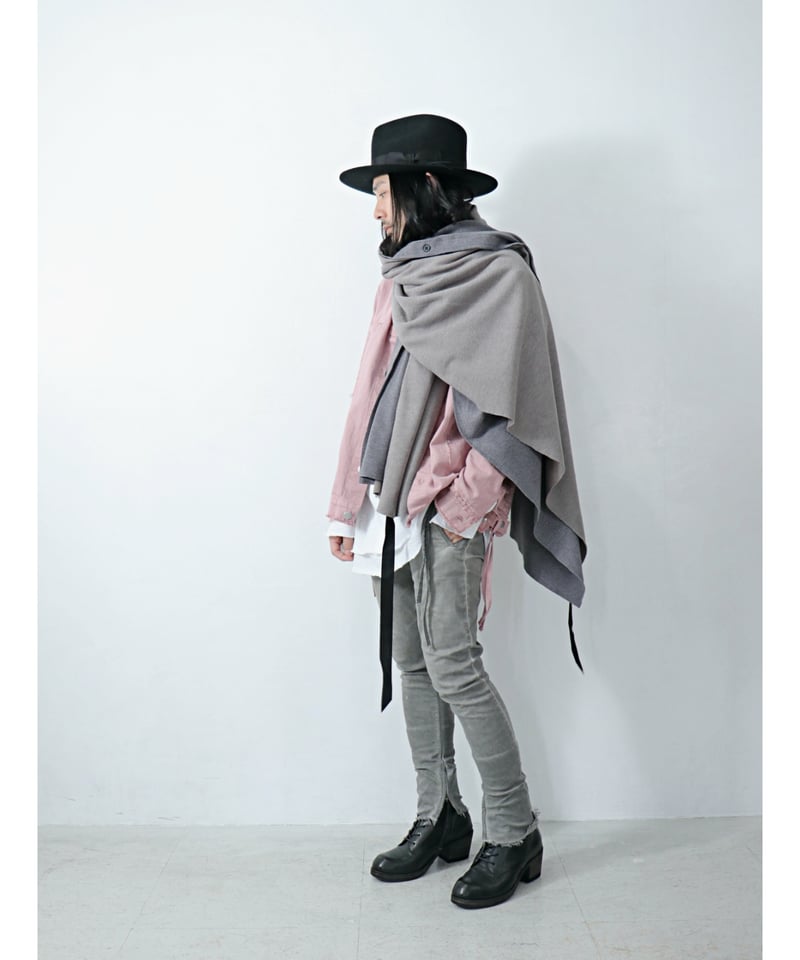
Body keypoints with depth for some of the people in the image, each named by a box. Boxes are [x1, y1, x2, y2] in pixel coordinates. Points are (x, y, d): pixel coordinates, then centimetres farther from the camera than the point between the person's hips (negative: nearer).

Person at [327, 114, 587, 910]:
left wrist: (467, 502, -17)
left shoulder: (498, 269, -5)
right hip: (392, 500, 8)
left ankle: (513, 835, 9)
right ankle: (438, 819, 24)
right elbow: (373, 396, 16)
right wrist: (349, 506, 13)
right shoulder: (403, 276, 17)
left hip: (447, 504, -8)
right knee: (409, 662, 11)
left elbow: (507, 397, -12)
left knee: (452, 665, -7)